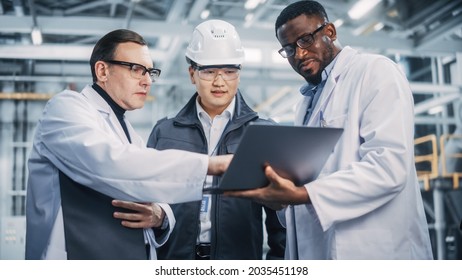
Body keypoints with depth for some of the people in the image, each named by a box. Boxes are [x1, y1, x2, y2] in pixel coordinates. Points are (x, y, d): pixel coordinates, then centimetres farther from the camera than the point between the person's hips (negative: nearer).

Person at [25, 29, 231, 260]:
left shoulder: (130, 136, 16)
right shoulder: (66, 107, -8)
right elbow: (111, 164, -26)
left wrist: (159, 216, -7)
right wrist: (211, 164, -27)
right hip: (80, 262, -7)